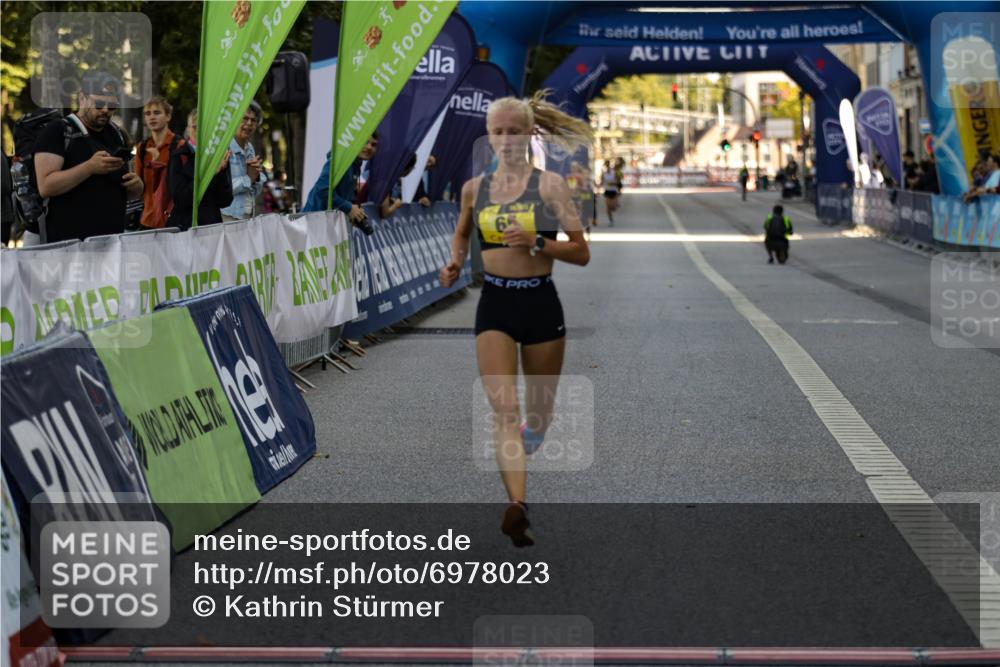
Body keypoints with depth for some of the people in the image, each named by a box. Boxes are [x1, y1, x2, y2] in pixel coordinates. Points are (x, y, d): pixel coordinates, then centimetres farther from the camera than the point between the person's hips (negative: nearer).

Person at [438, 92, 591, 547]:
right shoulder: (475, 189, 5)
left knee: (538, 417, 12)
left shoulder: (549, 185, -4)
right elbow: (462, 233, 26)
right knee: (505, 411, -15)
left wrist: (537, 242, -20)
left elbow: (582, 253, -5)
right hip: (495, 305, 1)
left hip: (541, 303, -1)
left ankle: (521, 457, 44)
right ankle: (517, 504, -23)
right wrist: (455, 263, 6)